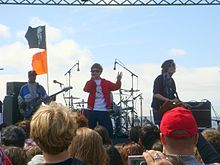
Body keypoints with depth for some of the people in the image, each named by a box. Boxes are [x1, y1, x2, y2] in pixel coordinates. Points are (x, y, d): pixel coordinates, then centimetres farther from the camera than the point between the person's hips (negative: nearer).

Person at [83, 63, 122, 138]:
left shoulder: (105, 82, 7)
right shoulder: (90, 82, 4)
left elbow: (115, 87, -6)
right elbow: (86, 89, -16)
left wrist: (118, 80, -24)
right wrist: (92, 79, -21)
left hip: (103, 111, 0)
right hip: (92, 111, 0)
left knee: (108, 131, 1)